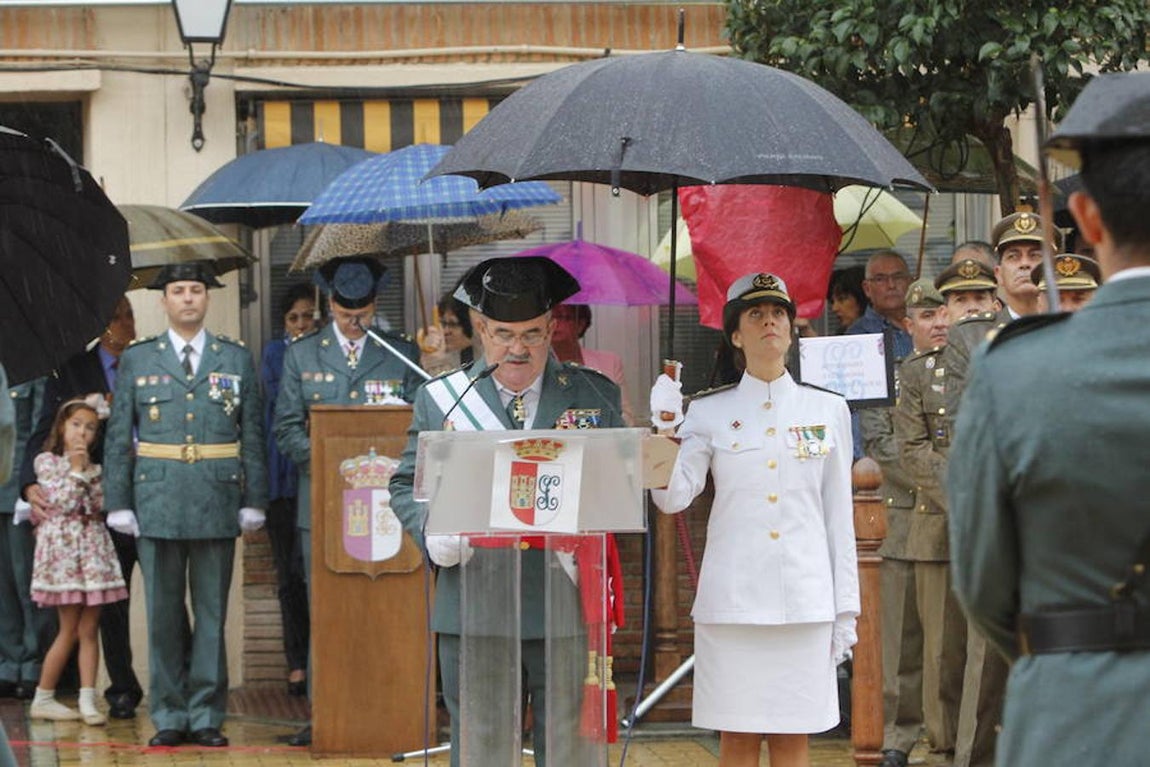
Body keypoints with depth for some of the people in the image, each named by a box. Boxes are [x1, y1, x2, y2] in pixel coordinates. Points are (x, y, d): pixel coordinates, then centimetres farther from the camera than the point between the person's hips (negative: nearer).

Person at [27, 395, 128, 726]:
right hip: (63, 546, -5)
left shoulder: (94, 467, 15)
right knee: (70, 629, -3)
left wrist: (88, 470, -3)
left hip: (93, 548, 5)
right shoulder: (47, 461, 0)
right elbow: (60, 501, -11)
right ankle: (43, 699, 7)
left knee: (89, 628, 0)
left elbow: (100, 504, 2)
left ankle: (88, 701, -1)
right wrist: (76, 470, -9)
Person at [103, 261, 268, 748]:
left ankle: (206, 716, 9)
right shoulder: (137, 360, 8)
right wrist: (118, 504, 0)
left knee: (212, 613, 3)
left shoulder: (237, 360, 9)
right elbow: (118, 439, 6)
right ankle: (169, 717, 10)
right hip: (157, 504, 0)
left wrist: (254, 502, 2)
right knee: (163, 614, 3)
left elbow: (252, 437, 7)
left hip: (217, 504, 0)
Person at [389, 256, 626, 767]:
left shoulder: (596, 396, 9)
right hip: (471, 609, 0)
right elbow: (406, 485, 13)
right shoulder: (439, 398, 10)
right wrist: (432, 531, -7)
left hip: (567, 609, 0)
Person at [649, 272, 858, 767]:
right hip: (733, 596, -1)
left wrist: (846, 609, 7)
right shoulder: (709, 412, 6)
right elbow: (672, 498, -4)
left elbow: (839, 515, 9)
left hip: (804, 597, 1)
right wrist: (663, 426, -18)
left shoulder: (828, 410, 9)